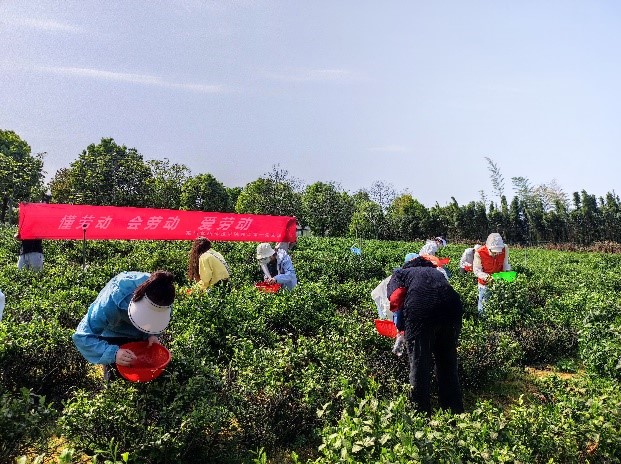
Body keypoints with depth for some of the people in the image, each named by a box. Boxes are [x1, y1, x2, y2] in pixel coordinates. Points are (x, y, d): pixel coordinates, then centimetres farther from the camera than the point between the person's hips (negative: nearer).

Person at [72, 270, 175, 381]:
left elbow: (157, 321, -9)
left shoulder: (160, 296, -32)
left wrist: (151, 334, -30)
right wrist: (113, 353, -55)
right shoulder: (111, 303, -44)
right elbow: (81, 336, -42)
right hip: (112, 335, -3)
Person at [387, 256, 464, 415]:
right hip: (452, 307, 4)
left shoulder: (400, 273, 26)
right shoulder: (436, 272, 38)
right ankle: (455, 412, 32)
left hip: (420, 311, -4)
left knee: (419, 363, 11)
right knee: (448, 362, 22)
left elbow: (395, 299, 8)